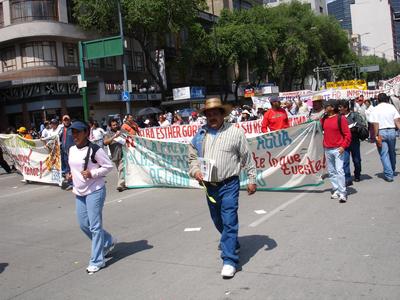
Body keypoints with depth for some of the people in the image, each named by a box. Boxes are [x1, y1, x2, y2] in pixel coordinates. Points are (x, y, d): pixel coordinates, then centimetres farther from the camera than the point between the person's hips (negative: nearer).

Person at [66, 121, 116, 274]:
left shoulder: (95, 150, -14)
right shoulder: (71, 150, 9)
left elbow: (109, 166, -10)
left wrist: (92, 173, -19)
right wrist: (71, 174, 5)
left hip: (95, 191, -8)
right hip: (79, 192, 8)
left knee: (95, 226, -5)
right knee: (84, 224, 13)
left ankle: (96, 261, 5)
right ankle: (108, 242, 36)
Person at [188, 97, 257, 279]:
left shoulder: (235, 132, -4)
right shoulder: (200, 135, 7)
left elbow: (247, 157, 1)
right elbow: (192, 158, 13)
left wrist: (252, 179, 0)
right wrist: (195, 171, -6)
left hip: (229, 184, -5)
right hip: (209, 185, 5)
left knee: (229, 221, -9)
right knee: (217, 220, 19)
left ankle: (229, 260, -4)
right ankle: (231, 242, 45)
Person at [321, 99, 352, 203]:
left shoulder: (341, 118, -7)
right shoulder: (324, 119, 9)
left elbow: (347, 134, -7)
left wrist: (343, 146, -16)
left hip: (338, 149, -6)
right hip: (327, 149, 6)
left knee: (339, 171, -11)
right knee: (331, 172, 10)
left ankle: (343, 193, -7)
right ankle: (336, 190, 20)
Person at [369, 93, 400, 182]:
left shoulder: (375, 109, -4)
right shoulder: (392, 107, 2)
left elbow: (375, 124, -10)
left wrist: (376, 135, -8)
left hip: (381, 132, -3)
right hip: (391, 131, 3)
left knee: (384, 154, 1)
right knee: (392, 152, 19)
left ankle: (389, 175, -3)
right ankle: (392, 171, 35)